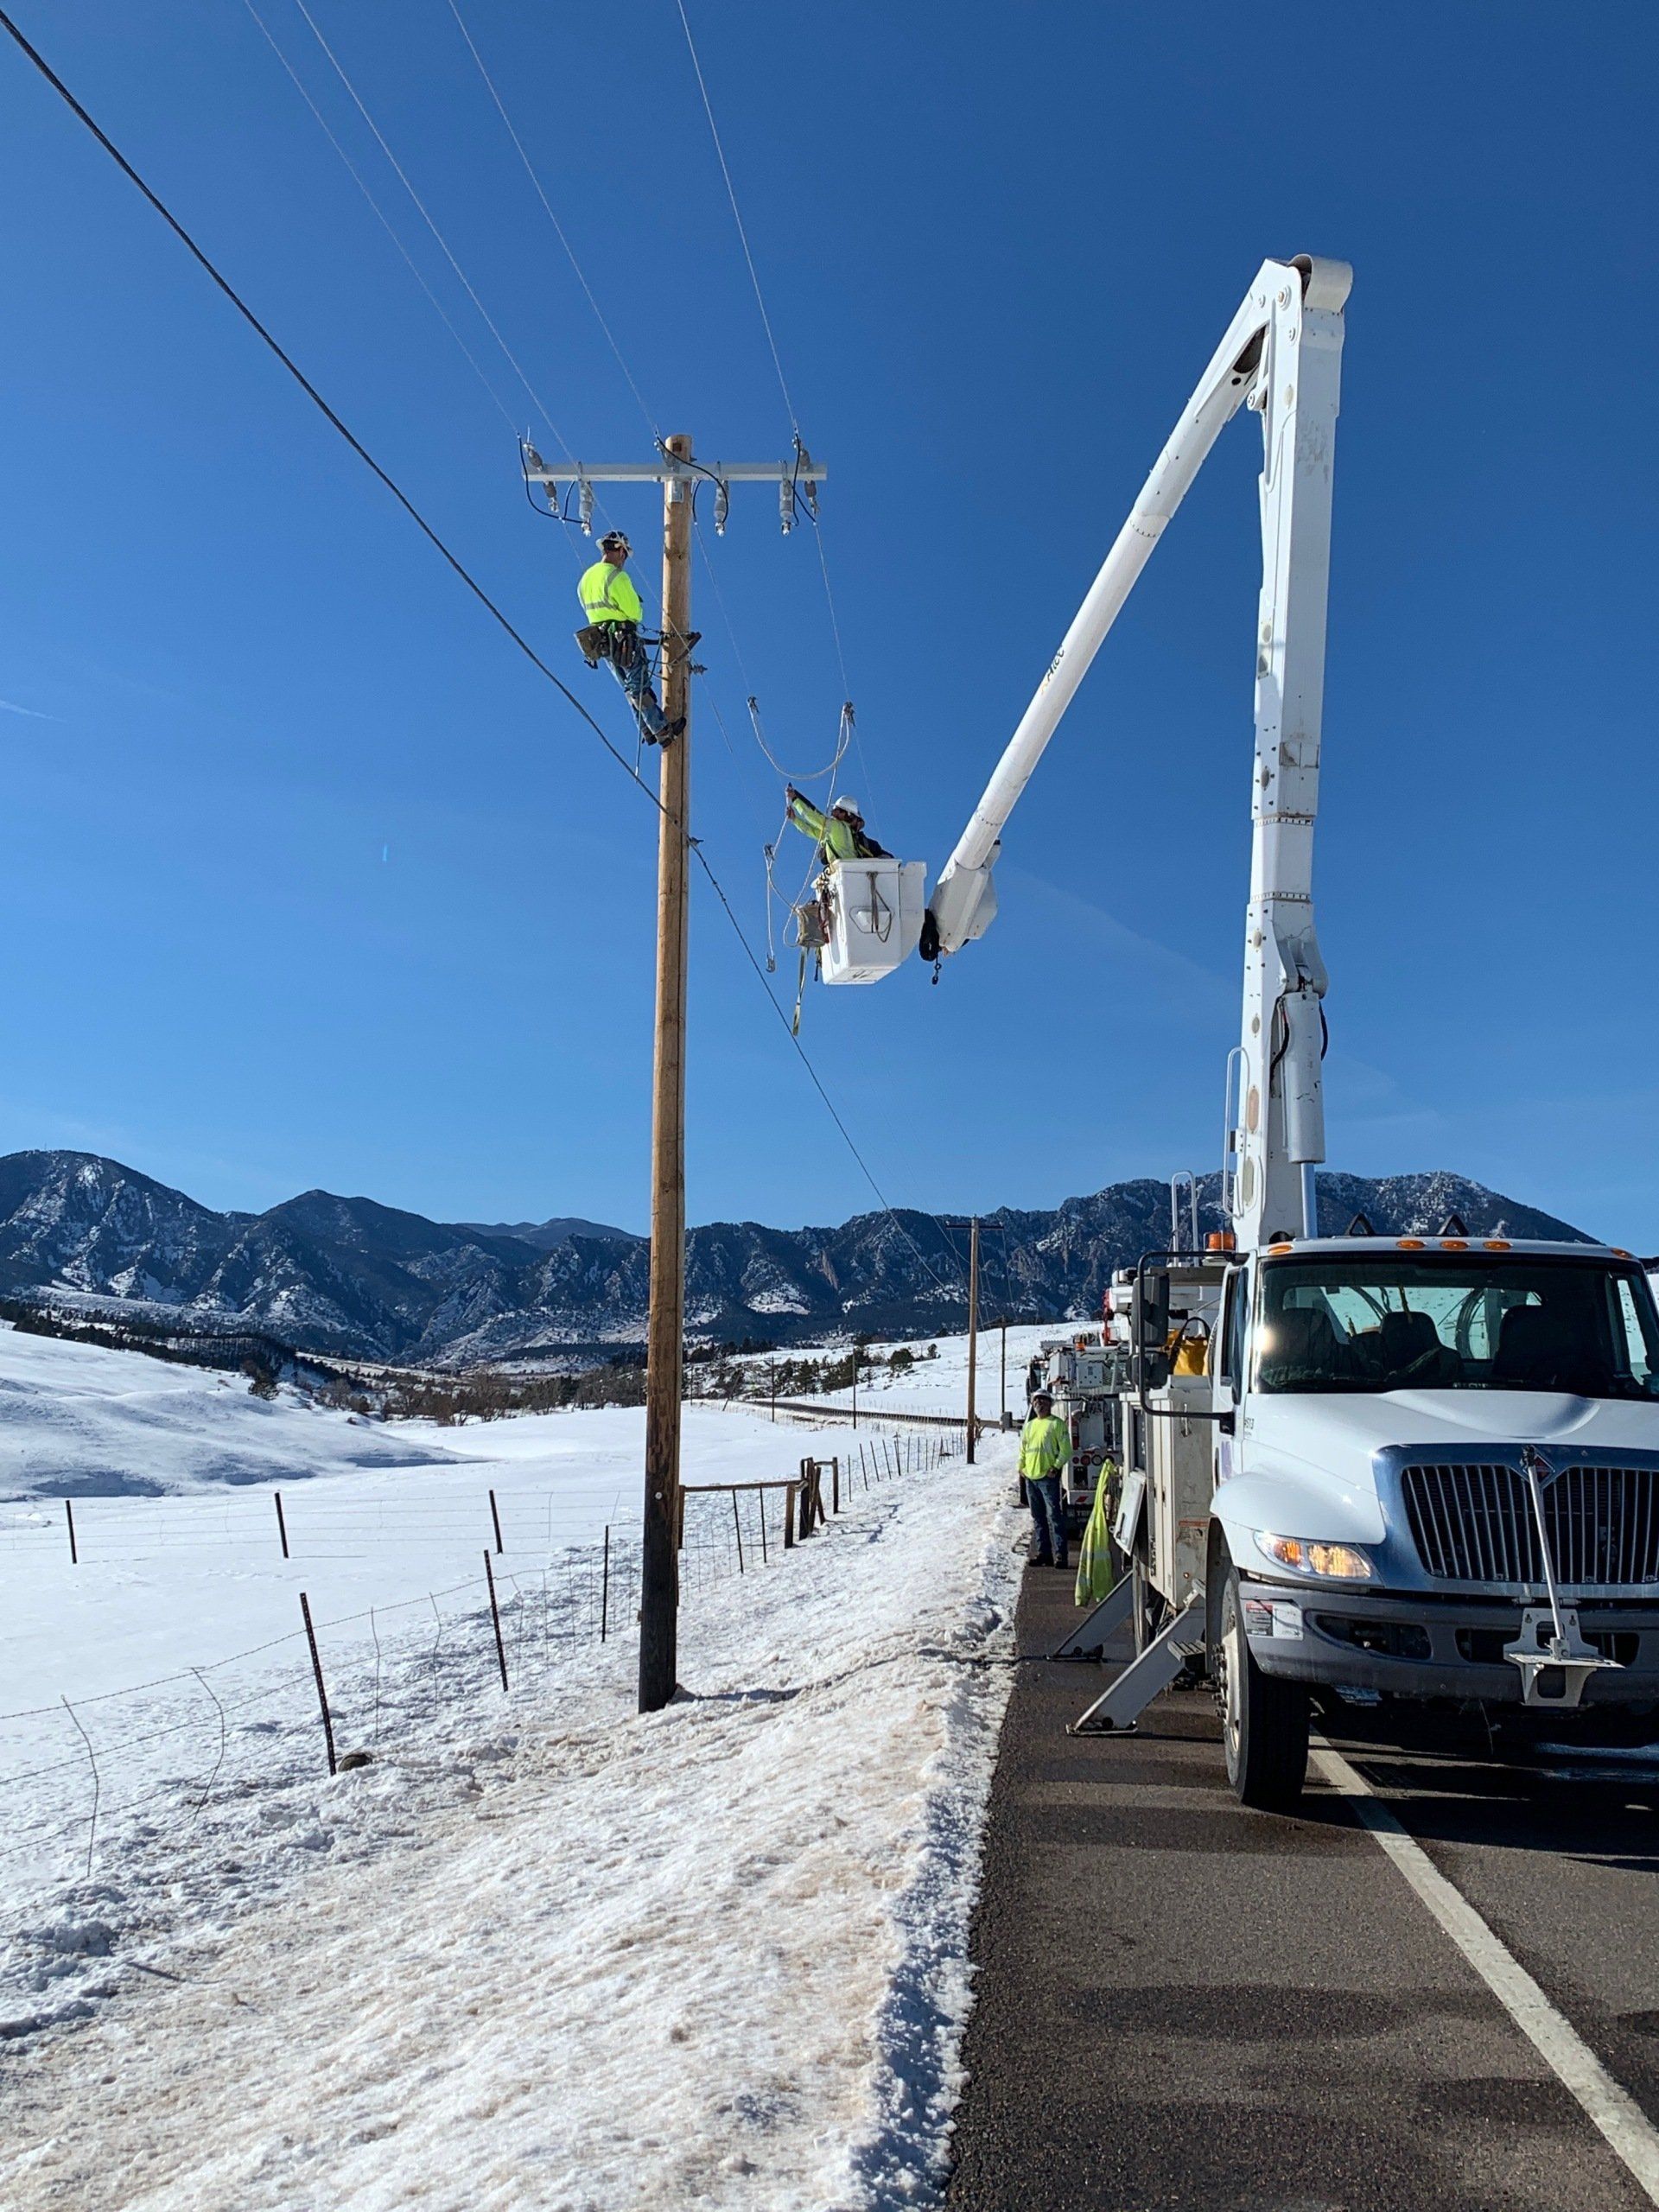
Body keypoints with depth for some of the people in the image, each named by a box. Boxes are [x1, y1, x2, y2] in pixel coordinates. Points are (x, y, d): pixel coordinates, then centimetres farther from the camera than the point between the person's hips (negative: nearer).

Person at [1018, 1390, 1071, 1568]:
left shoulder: (1057, 1424, -2)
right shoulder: (1029, 1426, 18)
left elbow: (1066, 1450, -6)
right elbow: (1022, 1450, 24)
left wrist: (1056, 1467, -15)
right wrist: (1021, 1467, 10)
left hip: (1048, 1478, -7)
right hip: (1030, 1478, 7)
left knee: (1055, 1516, -10)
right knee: (1038, 1518, 10)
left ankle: (1061, 1555, -10)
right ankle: (1044, 1552, 16)